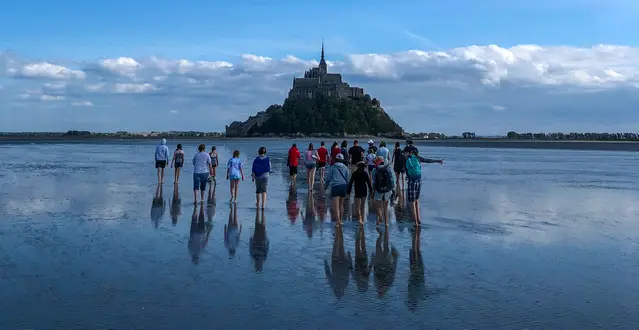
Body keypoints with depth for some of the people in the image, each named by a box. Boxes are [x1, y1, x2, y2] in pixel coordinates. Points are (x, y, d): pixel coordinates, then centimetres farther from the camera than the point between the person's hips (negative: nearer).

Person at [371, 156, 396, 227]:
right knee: (385, 206, 15)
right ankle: (386, 222, 13)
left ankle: (380, 217, -14)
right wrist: (393, 190, 5)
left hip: (379, 191, -2)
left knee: (379, 206, 11)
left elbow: (374, 182, -6)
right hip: (387, 190, 2)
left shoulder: (375, 170, -5)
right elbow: (392, 180, -1)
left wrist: (373, 191, 2)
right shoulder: (388, 169, 1)